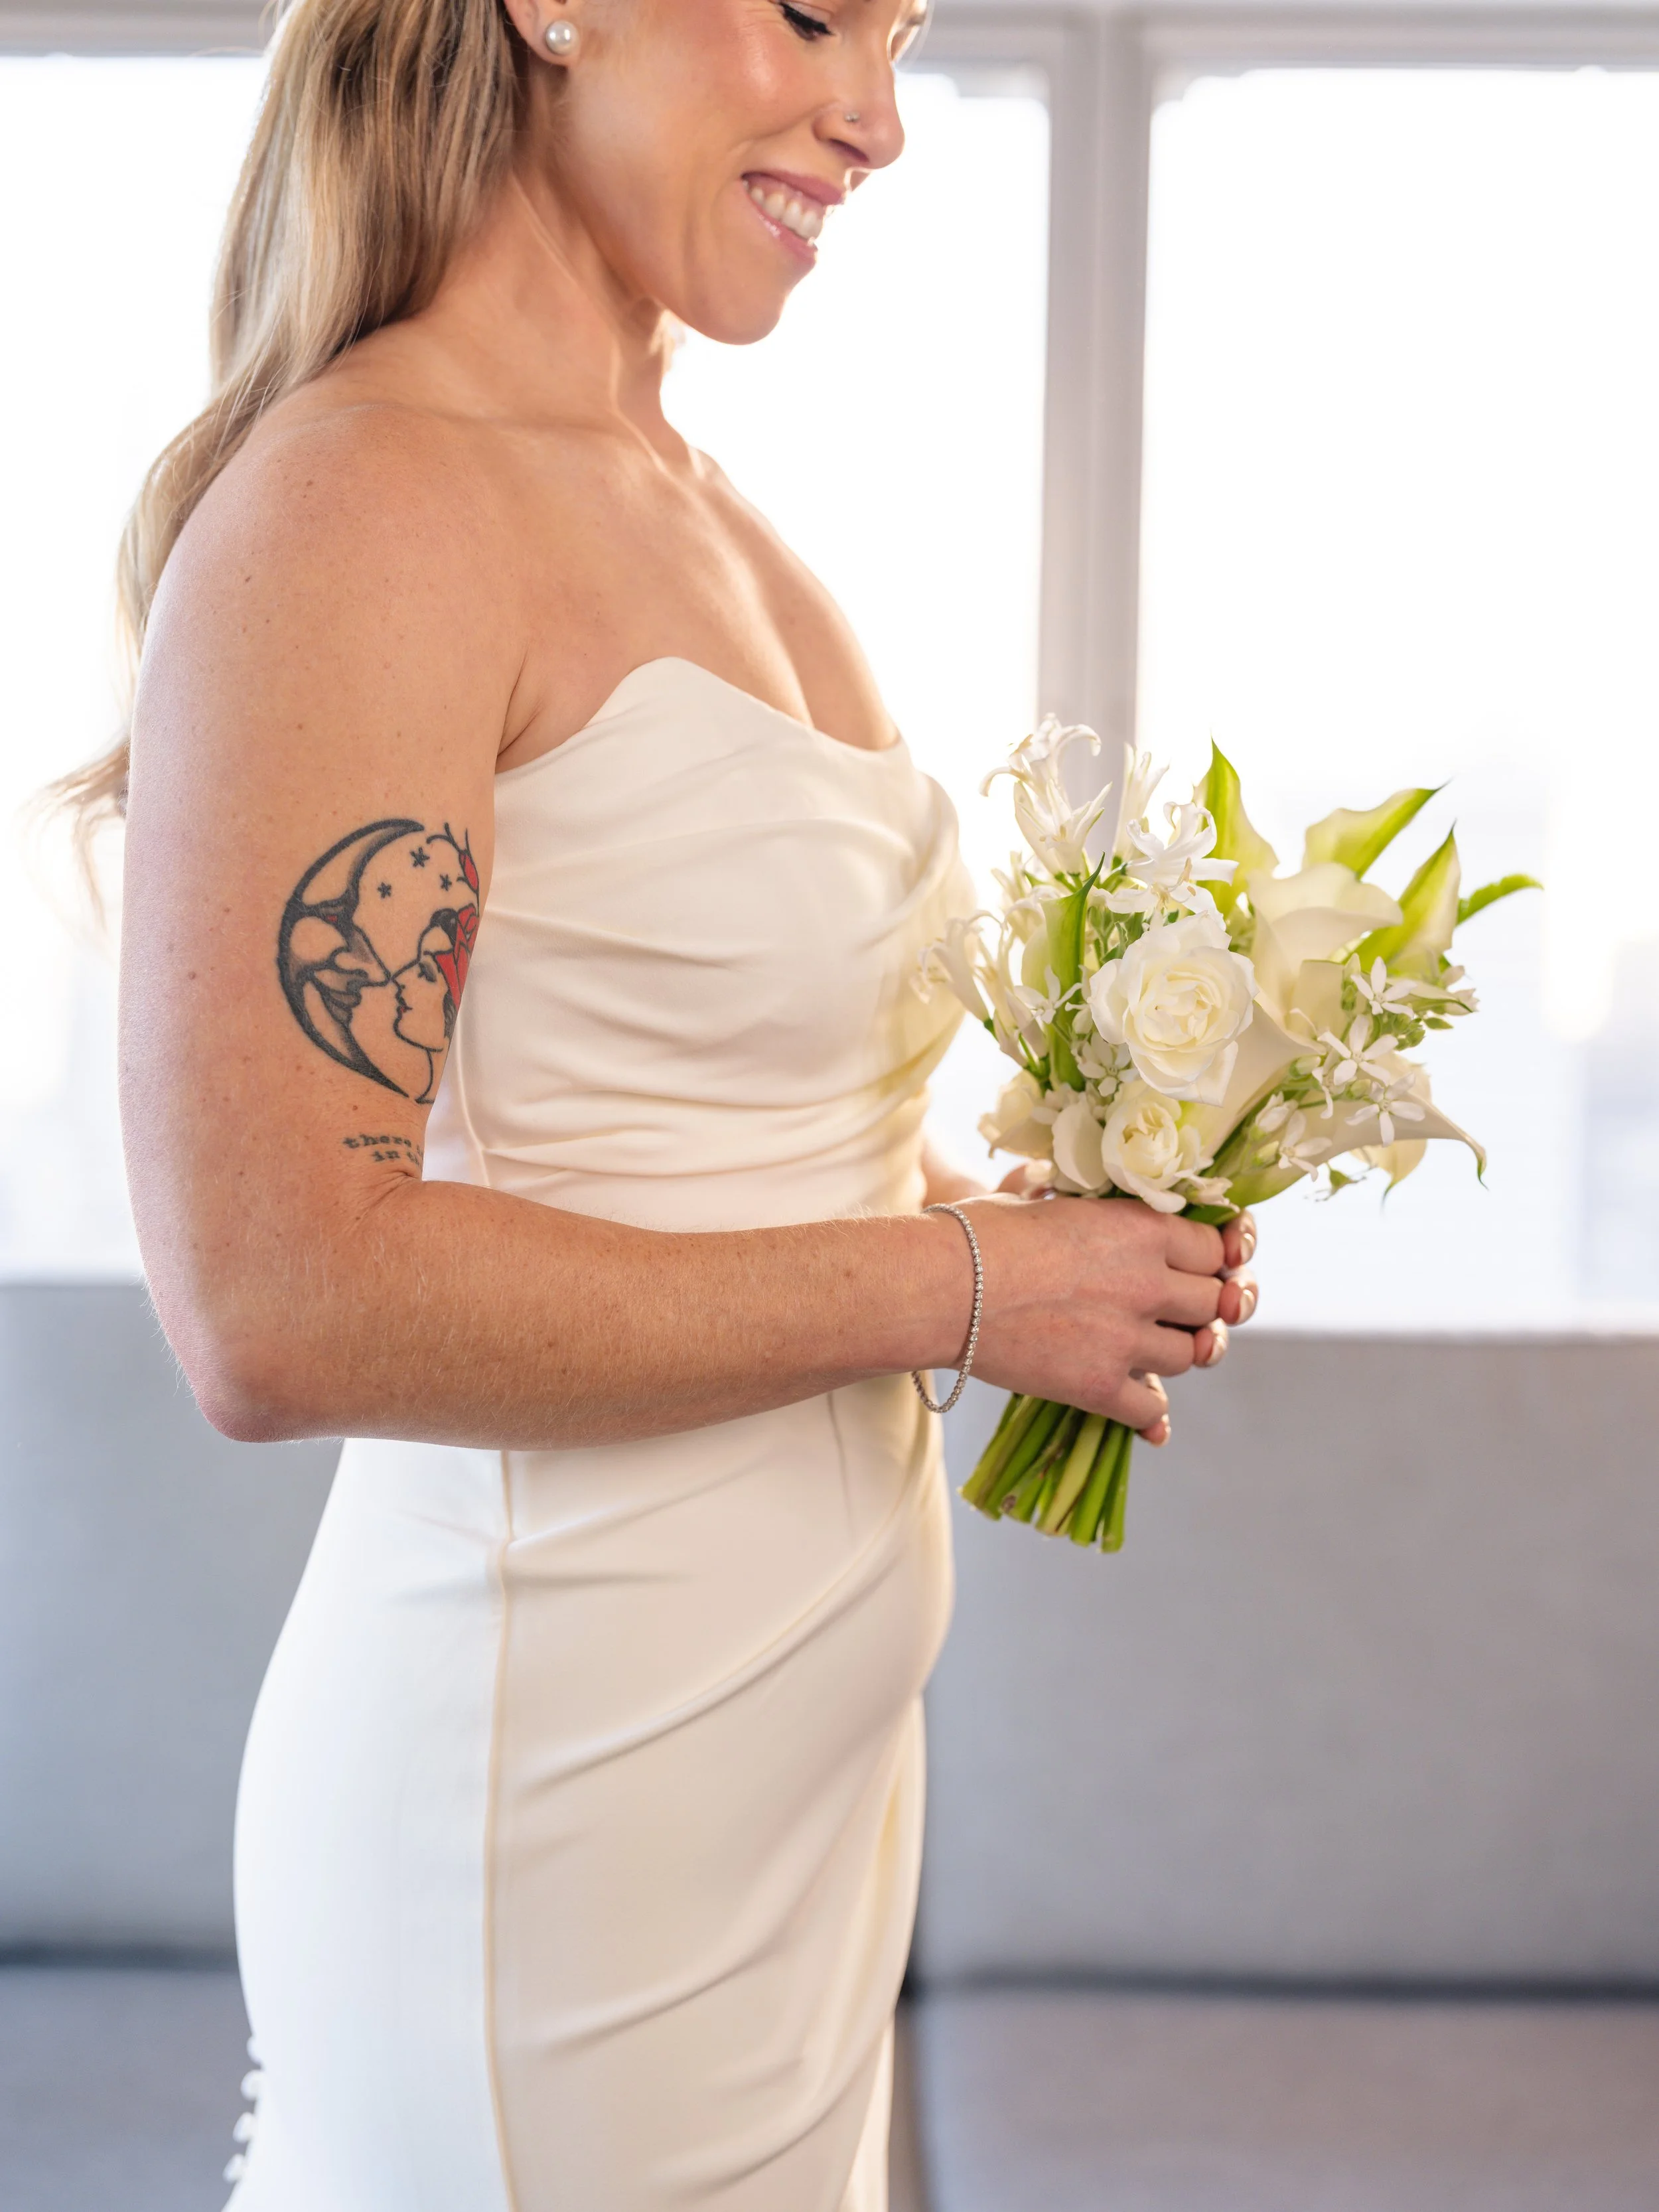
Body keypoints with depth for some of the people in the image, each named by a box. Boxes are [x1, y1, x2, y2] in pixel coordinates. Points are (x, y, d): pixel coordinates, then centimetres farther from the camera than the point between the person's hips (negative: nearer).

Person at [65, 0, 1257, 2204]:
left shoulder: (713, 520, 9)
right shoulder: (353, 500, -17)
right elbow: (279, 1302, -25)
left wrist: (1005, 1209, 1)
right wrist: (945, 1283, -18)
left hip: (805, 1732, 8)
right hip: (567, 1778, -8)